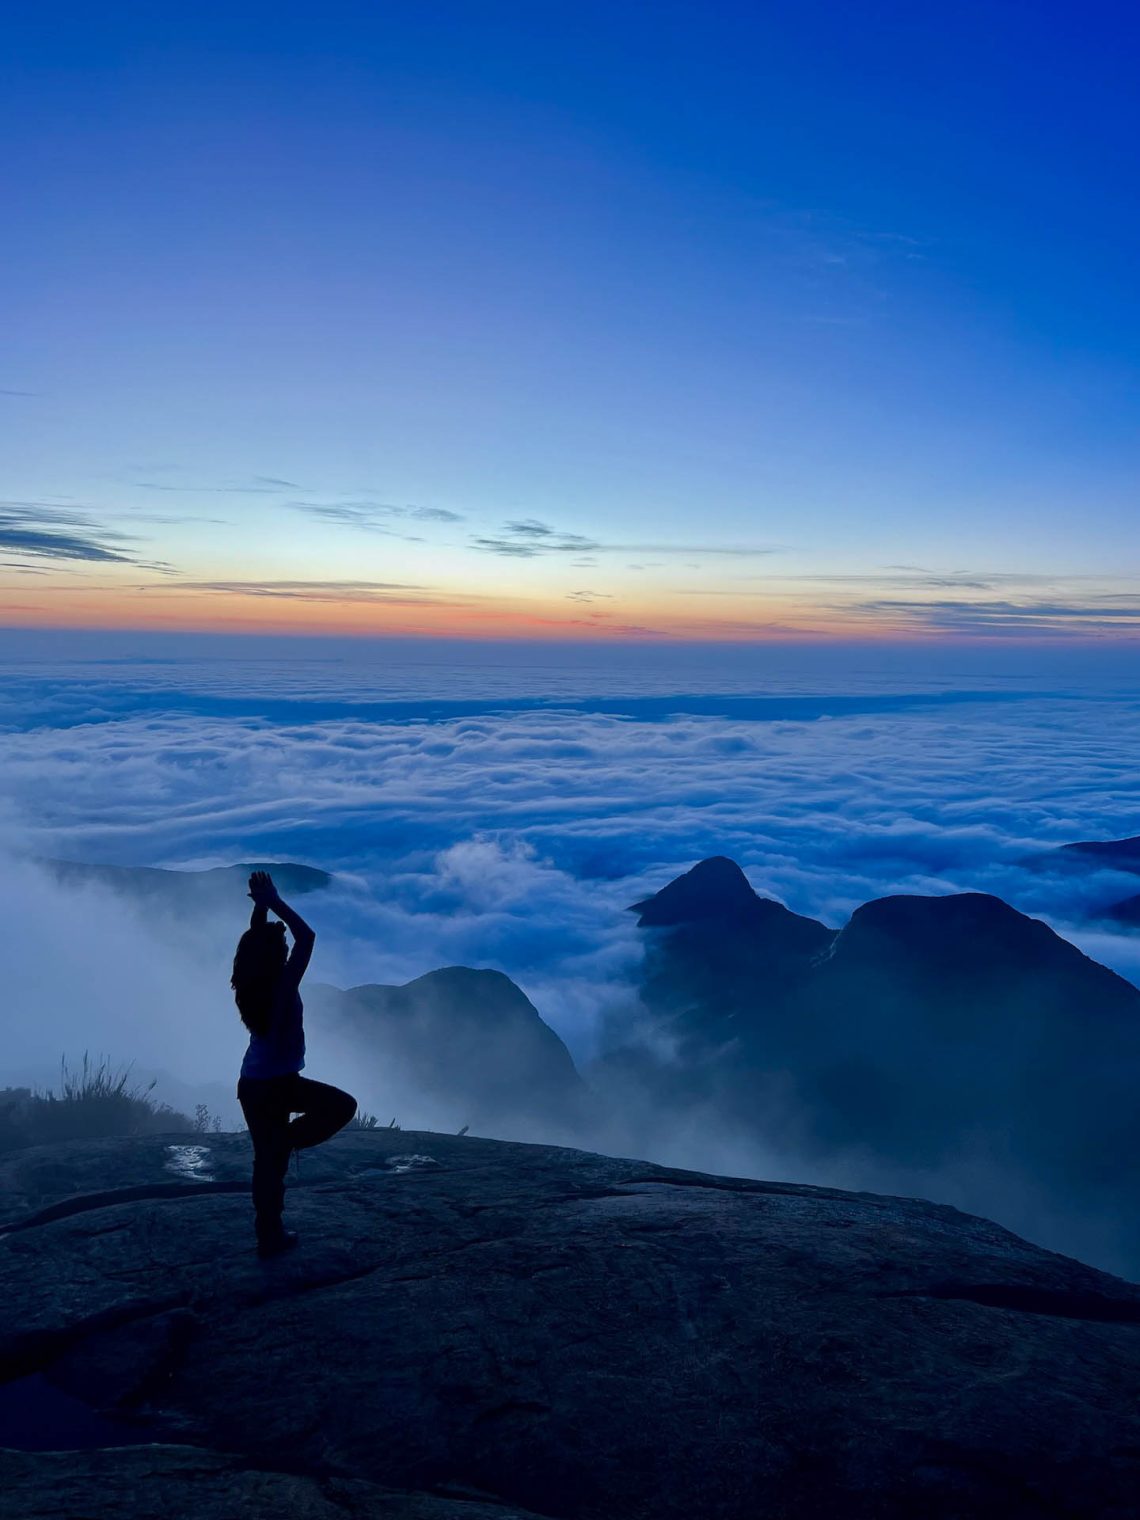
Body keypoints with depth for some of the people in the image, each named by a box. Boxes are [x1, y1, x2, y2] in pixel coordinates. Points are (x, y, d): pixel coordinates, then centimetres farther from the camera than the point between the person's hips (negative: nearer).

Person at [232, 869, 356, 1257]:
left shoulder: (250, 987, -3)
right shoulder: (283, 987, -21)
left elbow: (255, 938, 11)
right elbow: (306, 936, -21)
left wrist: (261, 904, 3)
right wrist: (274, 902, -17)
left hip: (252, 1084, 7)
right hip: (278, 1084, -7)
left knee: (266, 1160, 15)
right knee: (342, 1105, 11)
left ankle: (269, 1235, 24)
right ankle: (287, 1140, 4)